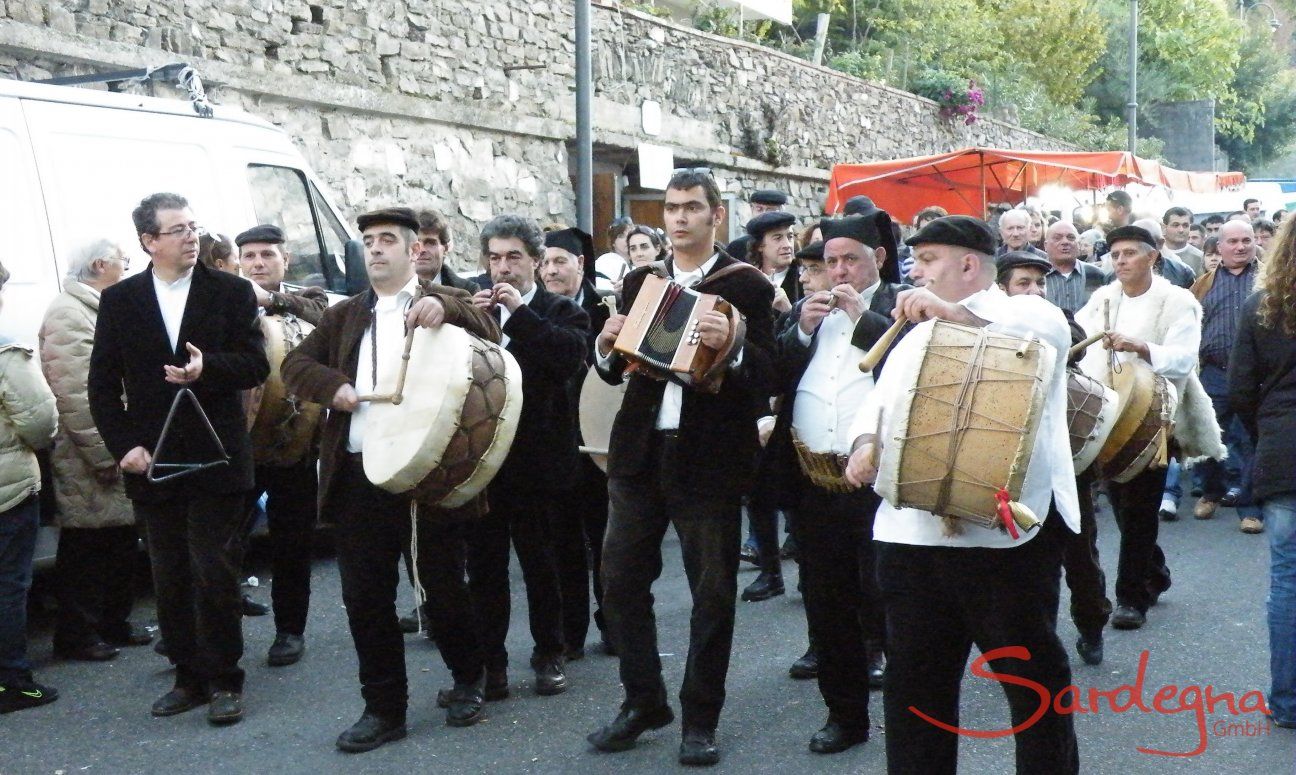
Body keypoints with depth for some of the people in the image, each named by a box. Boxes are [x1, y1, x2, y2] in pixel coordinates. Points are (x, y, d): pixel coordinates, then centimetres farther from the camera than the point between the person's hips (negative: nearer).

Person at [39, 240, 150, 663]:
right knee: (85, 550, 1)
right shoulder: (68, 315, -15)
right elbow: (74, 395, -22)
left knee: (122, 544, 15)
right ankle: (77, 635, 11)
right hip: (88, 466, -9)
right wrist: (104, 455, -22)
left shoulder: (103, 310, 16)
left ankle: (114, 623, 28)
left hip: (117, 453, 9)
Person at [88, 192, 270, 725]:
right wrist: (123, 445, -6)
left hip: (216, 460, -2)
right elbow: (103, 384, 6)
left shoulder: (232, 292, 2)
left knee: (214, 572, -3)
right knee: (170, 577, 9)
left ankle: (223, 681, 9)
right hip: (152, 462, 2)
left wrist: (207, 368, -22)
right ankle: (190, 677, 20)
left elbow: (256, 365, -4)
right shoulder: (119, 301, 6)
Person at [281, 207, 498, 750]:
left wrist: (443, 307, -29)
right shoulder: (345, 315, 18)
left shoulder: (445, 304, 5)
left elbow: (490, 337, -11)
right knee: (365, 597, 5)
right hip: (359, 475, 4)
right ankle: (383, 707, 17)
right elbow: (296, 364, 11)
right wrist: (334, 386, -8)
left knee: (443, 588, 6)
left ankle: (468, 681, 30)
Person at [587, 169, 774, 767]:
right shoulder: (639, 282, 11)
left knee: (713, 592, 3)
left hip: (710, 458, -4)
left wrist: (731, 347, -28)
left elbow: (765, 376, -10)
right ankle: (643, 701, 23)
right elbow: (615, 371, 15)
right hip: (640, 453, 5)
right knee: (621, 580, 8)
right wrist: (607, 348, -7)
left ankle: (700, 718, 17)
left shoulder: (746, 286, -3)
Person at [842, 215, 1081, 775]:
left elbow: (1047, 334, -20)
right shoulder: (917, 339, 24)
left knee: (1033, 675, 5)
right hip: (911, 533, 7)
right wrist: (866, 443, -5)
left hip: (1006, 531, -6)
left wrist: (956, 311, -32)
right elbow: (879, 403, 18)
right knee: (914, 680, 13)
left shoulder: (1025, 312, 3)